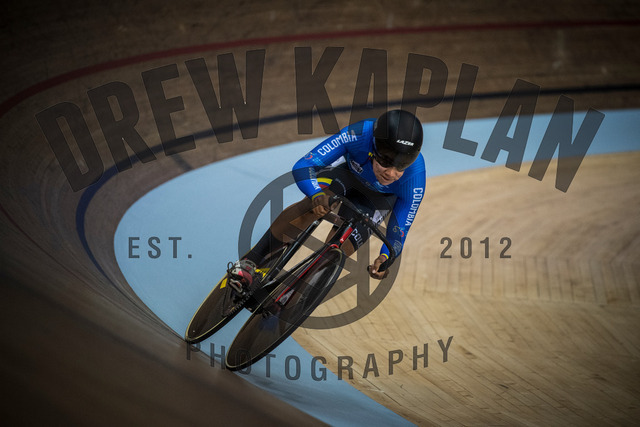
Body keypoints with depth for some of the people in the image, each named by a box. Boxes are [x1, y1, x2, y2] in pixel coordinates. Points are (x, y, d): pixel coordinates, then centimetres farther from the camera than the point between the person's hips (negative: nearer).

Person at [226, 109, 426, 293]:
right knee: (311, 206, -30)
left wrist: (385, 258, -43)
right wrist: (317, 195, -56)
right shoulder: (359, 135, -40)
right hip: (348, 170, 0)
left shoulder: (415, 176, -37)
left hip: (378, 197, 0)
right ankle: (249, 263, -20)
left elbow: (400, 227, -24)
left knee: (339, 248, -19)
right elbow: (302, 167, -36)